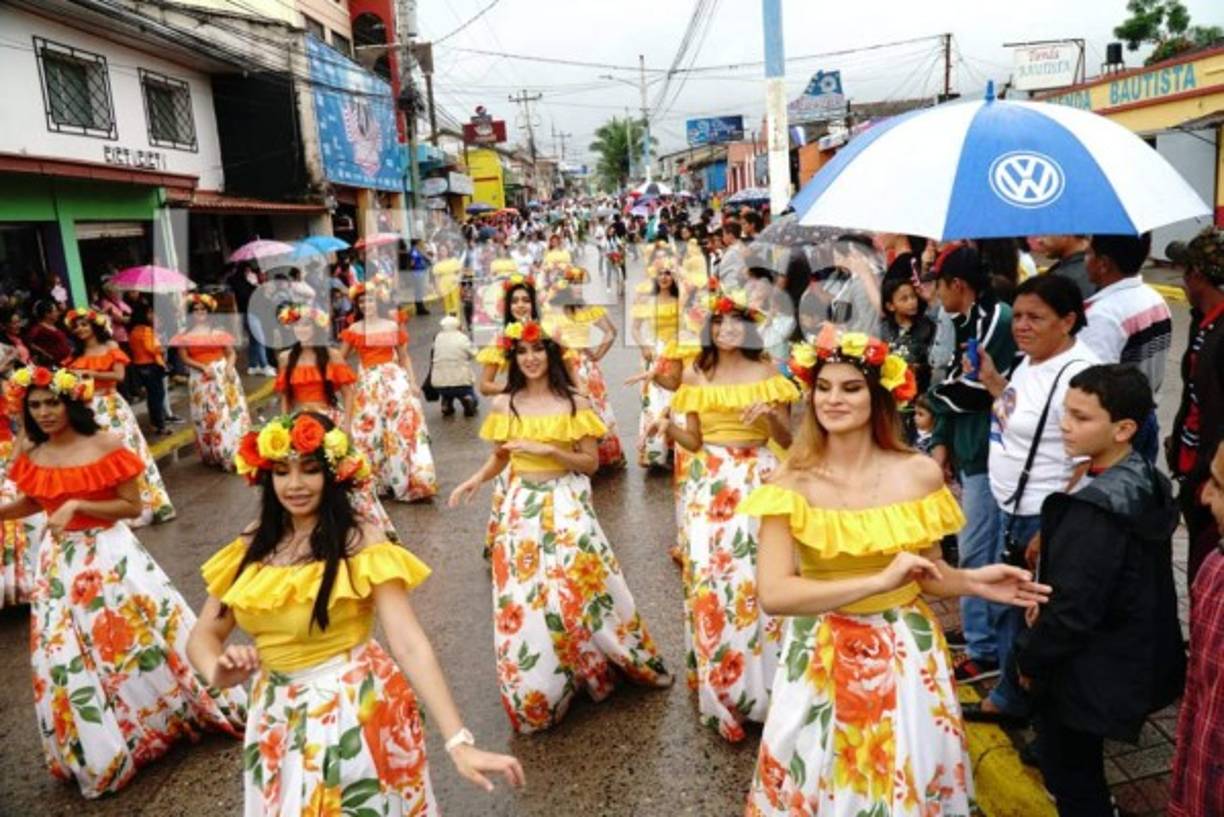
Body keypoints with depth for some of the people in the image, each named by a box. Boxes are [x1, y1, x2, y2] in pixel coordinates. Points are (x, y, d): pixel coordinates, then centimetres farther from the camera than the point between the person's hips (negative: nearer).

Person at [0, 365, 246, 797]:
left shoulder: (106, 446, -14)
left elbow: (132, 505, -11)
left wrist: (78, 505, -20)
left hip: (110, 552, -4)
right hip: (60, 560, 4)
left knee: (139, 633, 3)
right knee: (66, 654, 8)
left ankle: (190, 706, 28)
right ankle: (95, 749, 28)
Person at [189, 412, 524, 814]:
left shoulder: (361, 543, -18)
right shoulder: (253, 544, -2)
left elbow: (409, 644, -26)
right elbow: (203, 635, 0)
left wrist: (459, 742, -33)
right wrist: (218, 671, -25)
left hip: (353, 713, -5)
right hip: (276, 716, 5)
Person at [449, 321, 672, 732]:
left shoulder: (575, 403, -4)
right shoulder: (503, 404, 3)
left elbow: (591, 462, -4)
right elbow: (499, 457, 12)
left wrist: (548, 449, -16)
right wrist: (476, 480, -7)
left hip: (567, 502, -2)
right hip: (522, 503, 2)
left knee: (578, 581, -6)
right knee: (524, 593, 3)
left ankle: (592, 665, 21)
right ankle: (538, 688, 21)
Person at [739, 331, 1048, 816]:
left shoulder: (920, 474, -7)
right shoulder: (792, 484, -14)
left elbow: (927, 575, 7)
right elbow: (772, 594, -23)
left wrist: (972, 582, -13)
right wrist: (879, 581, -27)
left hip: (906, 655, 2)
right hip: (823, 658, -1)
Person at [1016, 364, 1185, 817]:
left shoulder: (1096, 509, -31)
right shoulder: (1145, 480, -2)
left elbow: (1073, 609, -25)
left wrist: (1031, 658, -11)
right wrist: (1048, 598, 6)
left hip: (1090, 671, -9)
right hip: (1130, 655, 9)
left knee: (1065, 768, 11)